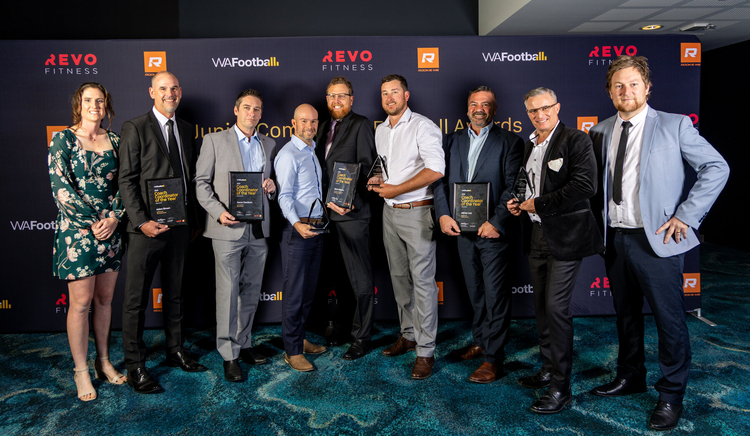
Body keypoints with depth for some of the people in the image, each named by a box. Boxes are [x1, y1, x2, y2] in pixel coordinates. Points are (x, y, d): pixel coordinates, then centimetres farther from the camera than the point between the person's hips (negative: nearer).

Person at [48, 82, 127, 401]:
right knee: (81, 302, 0)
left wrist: (114, 217, -8)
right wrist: (92, 221, -13)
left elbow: (122, 184, 8)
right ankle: (81, 370, 14)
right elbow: (60, 186, -9)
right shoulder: (63, 139, -2)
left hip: (111, 228, 4)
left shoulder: (114, 141, 10)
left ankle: (103, 361, 25)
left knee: (104, 299, 11)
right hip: (76, 230, -4)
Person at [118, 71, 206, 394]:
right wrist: (142, 221, -18)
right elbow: (127, 180, -10)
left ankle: (175, 351, 31)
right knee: (136, 300, 2)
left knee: (174, 294, 17)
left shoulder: (186, 130, 13)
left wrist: (194, 219, 11)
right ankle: (135, 367, 14)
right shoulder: (135, 128, -5)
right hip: (147, 227, -6)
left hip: (179, 225, 6)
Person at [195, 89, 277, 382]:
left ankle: (243, 344, 26)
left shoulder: (269, 145, 14)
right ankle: (229, 355, 9)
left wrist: (272, 187, -3)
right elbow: (201, 182, 0)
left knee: (252, 290, 11)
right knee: (228, 291, -2)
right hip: (228, 227, -4)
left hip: (258, 228, 4)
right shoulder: (214, 140, 3)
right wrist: (219, 212, -14)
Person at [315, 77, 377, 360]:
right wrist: (328, 200, 4)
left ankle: (361, 338, 10)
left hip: (352, 214, -7)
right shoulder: (323, 127, 18)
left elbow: (366, 168, -10)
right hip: (327, 213, 7)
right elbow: (320, 168, 18)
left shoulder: (361, 125, -3)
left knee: (360, 278, 1)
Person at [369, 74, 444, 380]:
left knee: (423, 281, -5)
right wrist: (378, 180, 6)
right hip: (390, 212, 8)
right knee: (399, 277, 15)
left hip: (417, 213, -8)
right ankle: (408, 334, 30)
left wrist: (396, 189, -18)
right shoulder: (380, 130, 14)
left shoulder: (422, 126, -10)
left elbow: (435, 169, -21)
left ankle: (426, 351, 3)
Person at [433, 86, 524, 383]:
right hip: (462, 228, 5)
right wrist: (443, 214, -7)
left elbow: (513, 187, -9)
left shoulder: (509, 142, -1)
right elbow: (440, 179, 7)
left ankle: (493, 358, 9)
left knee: (496, 295, 1)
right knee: (475, 291, 16)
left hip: (493, 230, -4)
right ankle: (480, 342, 32)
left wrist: (496, 222, -18)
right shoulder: (453, 140, 12)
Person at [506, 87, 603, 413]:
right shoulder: (530, 145, 15)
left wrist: (539, 204, -17)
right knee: (541, 306, 14)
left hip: (564, 236, -8)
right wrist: (518, 202, 7)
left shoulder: (576, 140, -9)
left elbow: (585, 185, -21)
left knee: (556, 307, -7)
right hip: (536, 234, 8)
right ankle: (548, 369, 30)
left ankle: (560, 386, 5)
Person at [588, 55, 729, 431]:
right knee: (625, 314, 17)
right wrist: (601, 222, 6)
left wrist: (686, 216, -11)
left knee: (669, 318, 3)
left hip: (655, 239, -4)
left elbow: (717, 168, -5)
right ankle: (630, 377, 35)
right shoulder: (600, 132, 8)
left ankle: (671, 395, 20)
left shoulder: (674, 125, -5)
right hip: (614, 238, 5)